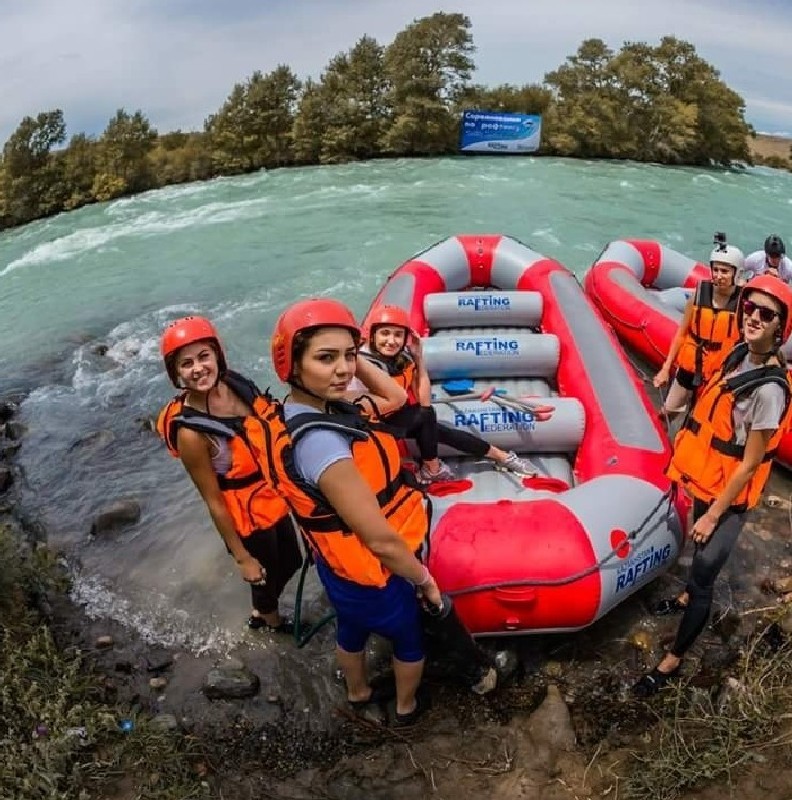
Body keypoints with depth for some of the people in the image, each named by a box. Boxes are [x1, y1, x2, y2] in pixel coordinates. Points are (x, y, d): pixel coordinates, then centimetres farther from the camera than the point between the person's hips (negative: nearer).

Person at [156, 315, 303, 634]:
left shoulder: (234, 383, -13)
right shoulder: (191, 432, -30)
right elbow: (214, 501, -20)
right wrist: (242, 557, -11)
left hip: (274, 497, 6)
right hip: (247, 516, -6)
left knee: (291, 561, 27)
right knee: (265, 576, 21)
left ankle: (261, 614, 58)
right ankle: (273, 622, 56)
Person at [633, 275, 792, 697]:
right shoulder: (739, 352, -3)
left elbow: (750, 464, -21)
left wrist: (713, 515, -15)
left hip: (728, 497, -7)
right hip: (705, 482, 7)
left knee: (703, 576, 5)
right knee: (701, 559, 30)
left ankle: (672, 662, 20)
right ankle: (687, 597, 57)